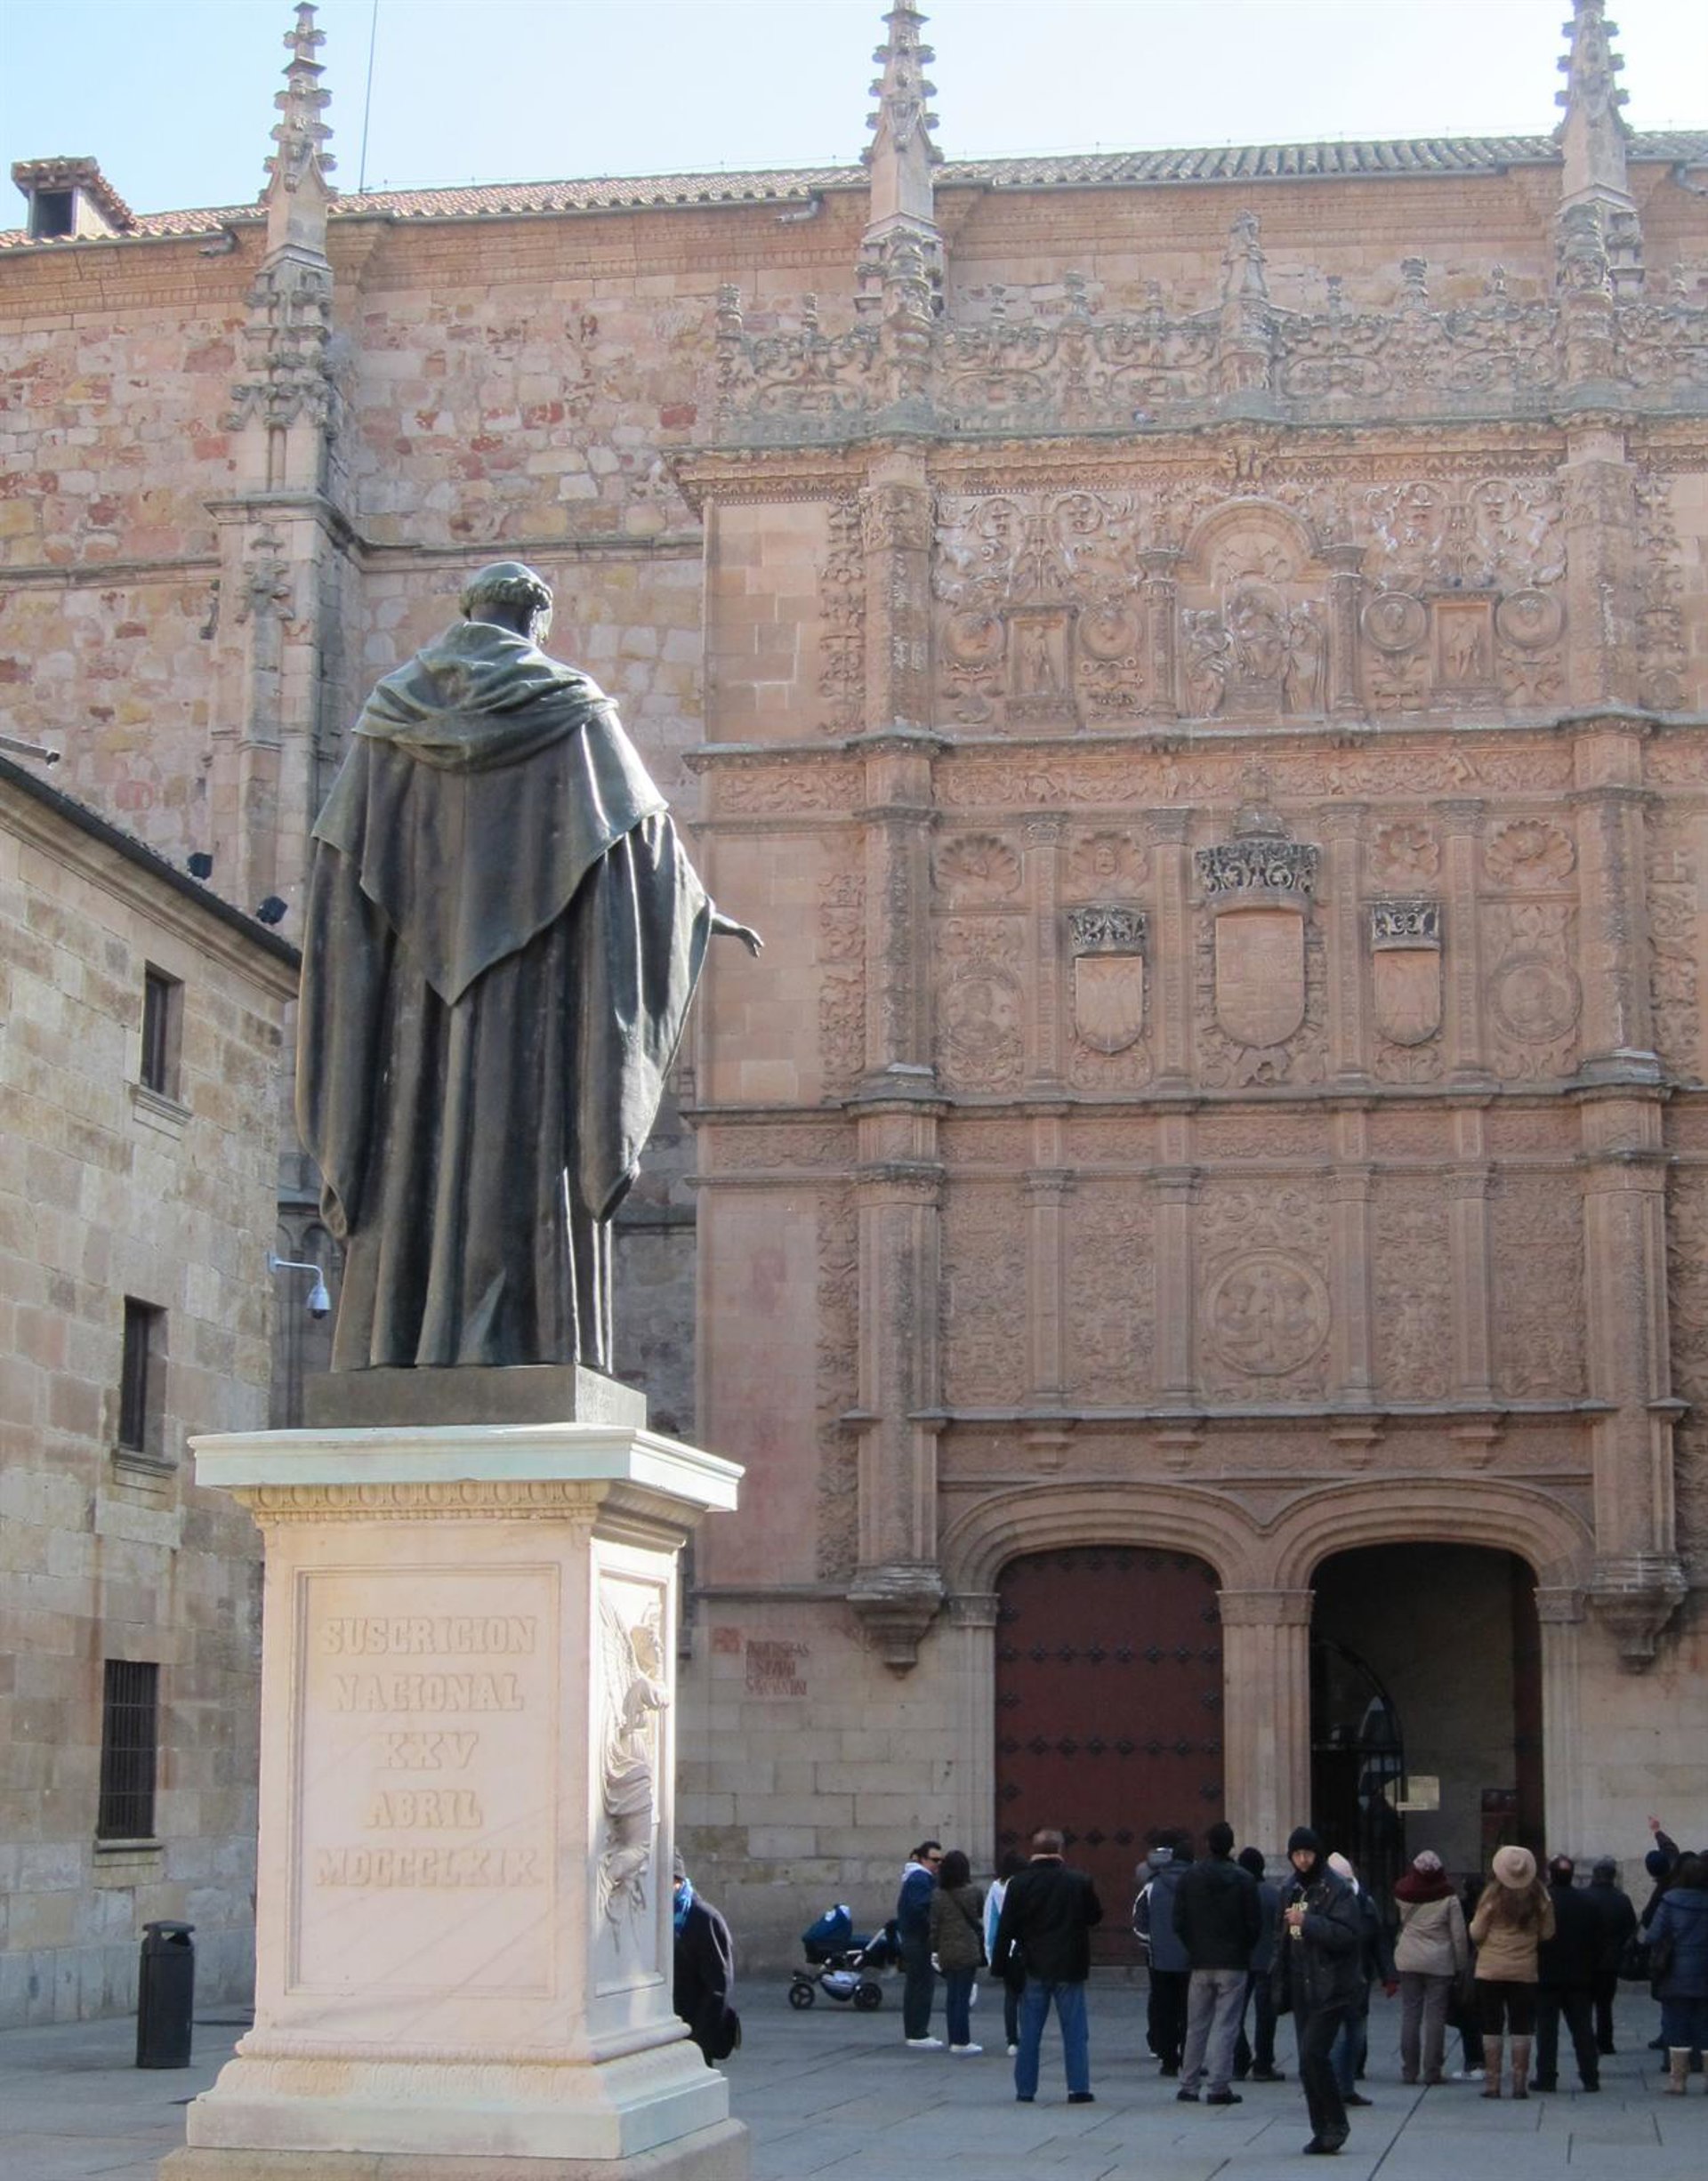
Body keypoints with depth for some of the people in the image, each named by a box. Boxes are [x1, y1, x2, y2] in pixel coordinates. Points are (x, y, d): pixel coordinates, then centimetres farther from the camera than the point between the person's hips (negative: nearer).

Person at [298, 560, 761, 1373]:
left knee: (413, 1143, 1)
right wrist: (703, 909, 19)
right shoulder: (567, 705, 2)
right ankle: (504, 1345, -16)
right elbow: (641, 820, 5)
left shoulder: (393, 711, 11)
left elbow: (341, 854, 9)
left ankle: (389, 1359, -5)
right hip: (532, 969, -3)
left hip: (414, 982, 3)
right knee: (522, 1137, -7)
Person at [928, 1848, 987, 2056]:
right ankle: (962, 2041, -2)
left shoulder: (937, 1895, -2)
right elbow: (982, 1916, 3)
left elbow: (933, 1925, 0)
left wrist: (934, 1951, 6)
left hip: (946, 1953, 3)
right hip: (968, 1951, -3)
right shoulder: (974, 1892, -7)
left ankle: (955, 2040, 16)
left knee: (951, 1995, 12)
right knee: (963, 1995, -1)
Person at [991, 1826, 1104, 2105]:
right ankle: (1078, 2088, 1)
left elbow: (1005, 1928, -4)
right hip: (1069, 1968, -1)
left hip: (1033, 1968, 1)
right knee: (1075, 2032, 5)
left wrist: (1000, 1965, 3)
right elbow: (1096, 1915, 7)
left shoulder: (1019, 1883, -5)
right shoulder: (1079, 1881, -6)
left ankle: (1025, 2089, 10)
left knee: (1030, 2032, 8)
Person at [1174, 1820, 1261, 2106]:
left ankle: (1189, 2085, 13)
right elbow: (1255, 1924, -5)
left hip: (1200, 1963, 2)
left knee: (1196, 2026, 11)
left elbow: (1179, 1922, 1)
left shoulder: (1189, 1877, 0)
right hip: (1233, 1964, -2)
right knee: (1225, 2025, 0)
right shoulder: (1244, 1880, -7)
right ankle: (1219, 2087, -4)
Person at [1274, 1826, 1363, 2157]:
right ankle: (1323, 2130, 15)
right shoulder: (1291, 1890, 14)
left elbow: (1350, 1934, -20)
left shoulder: (1337, 1890, -9)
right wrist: (1281, 1989, 17)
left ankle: (1335, 2124, -3)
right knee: (1308, 2061, 7)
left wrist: (1307, 1922, -22)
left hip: (1330, 1989, -7)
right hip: (1303, 1989, 7)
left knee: (1313, 2054, -16)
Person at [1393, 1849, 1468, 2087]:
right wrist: (1462, 1966, 3)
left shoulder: (1403, 1894, -2)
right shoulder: (1448, 1897, -7)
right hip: (1440, 1964, -2)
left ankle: (1409, 2070, 7)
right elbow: (1459, 1935, -4)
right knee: (1435, 2018, 2)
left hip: (1408, 1962, 2)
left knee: (1410, 2016, 7)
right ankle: (1431, 2071, 1)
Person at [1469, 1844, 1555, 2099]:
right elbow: (1547, 1933, 3)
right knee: (1521, 2029, 7)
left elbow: (1476, 1934, -6)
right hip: (1525, 1971, 2)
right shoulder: (1539, 1897, -4)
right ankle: (1520, 2083, 5)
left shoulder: (1493, 1896, -10)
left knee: (1491, 2028, 6)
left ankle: (1492, 2082, 6)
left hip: (1491, 1971, -1)